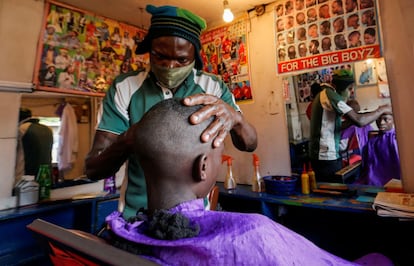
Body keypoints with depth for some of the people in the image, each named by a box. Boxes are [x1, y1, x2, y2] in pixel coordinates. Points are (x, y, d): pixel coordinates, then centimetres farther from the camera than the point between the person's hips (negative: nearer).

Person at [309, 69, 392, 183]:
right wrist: (381, 110, -4)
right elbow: (359, 121, -19)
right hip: (327, 157, -10)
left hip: (321, 155, 10)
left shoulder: (324, 95, 17)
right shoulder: (329, 94, -13)